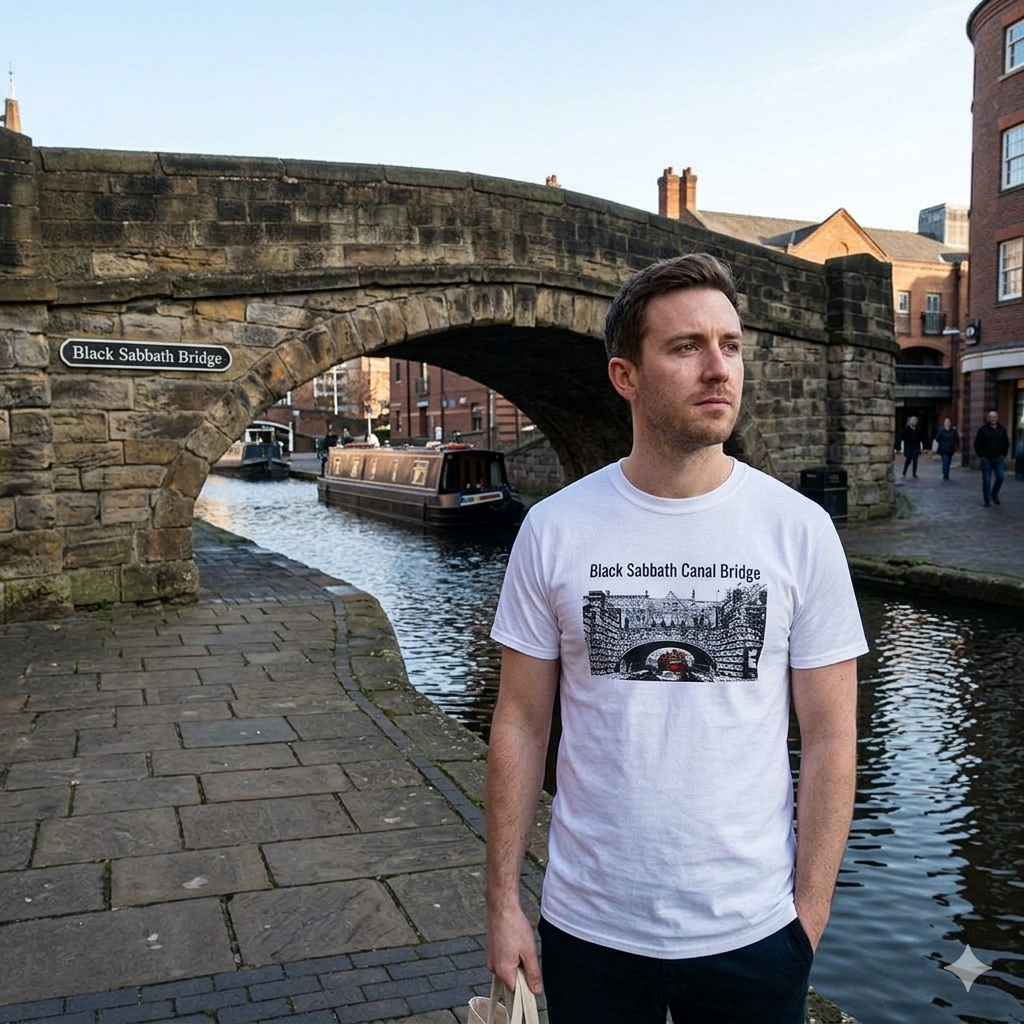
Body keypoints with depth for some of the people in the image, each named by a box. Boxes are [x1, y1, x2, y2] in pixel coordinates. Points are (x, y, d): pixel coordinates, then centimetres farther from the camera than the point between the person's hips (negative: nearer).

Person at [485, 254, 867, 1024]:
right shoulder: (553, 530, -8)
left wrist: (810, 916, -4)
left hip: (751, 934, 0)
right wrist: (503, 900, -1)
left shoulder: (800, 529, -8)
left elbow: (830, 737, -4)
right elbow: (522, 723, -2)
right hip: (587, 928, 1)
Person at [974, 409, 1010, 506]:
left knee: (1001, 477, -7)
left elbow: (1006, 443, 15)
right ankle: (987, 501, 8)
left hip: (998, 459, 3)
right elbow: (977, 444, -2)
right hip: (986, 459, -3)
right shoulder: (983, 429, -4)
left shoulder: (1002, 429, 5)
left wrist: (1004, 454, 7)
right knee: (986, 481, -1)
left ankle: (994, 494, 17)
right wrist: (980, 455, -5)